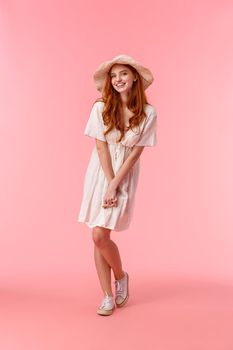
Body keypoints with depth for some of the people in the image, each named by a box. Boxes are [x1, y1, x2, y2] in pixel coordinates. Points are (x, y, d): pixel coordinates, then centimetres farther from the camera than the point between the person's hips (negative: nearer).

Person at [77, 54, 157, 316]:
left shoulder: (148, 113, -9)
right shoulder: (101, 107, -7)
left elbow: (135, 153, -9)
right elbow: (101, 147, -7)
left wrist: (115, 186, -14)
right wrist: (109, 183, -12)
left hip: (125, 175, -2)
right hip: (100, 173, 2)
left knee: (100, 235, -10)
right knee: (98, 236, 2)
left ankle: (121, 275, 20)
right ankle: (108, 296, 16)